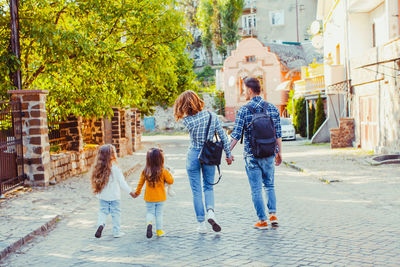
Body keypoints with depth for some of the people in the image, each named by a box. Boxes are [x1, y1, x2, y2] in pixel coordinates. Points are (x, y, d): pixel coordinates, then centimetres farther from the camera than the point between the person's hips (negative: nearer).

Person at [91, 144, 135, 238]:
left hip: (102, 196, 4)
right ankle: (116, 232, 16)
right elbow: (122, 182, -13)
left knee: (103, 211, 16)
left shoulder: (98, 168, -6)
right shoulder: (115, 168, -18)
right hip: (114, 196, -4)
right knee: (116, 213, 9)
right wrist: (130, 191, -4)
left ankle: (101, 224, -9)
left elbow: (96, 181, 1)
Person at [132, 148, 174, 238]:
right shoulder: (163, 171, -14)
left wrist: (137, 193, 19)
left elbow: (140, 183, 4)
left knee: (150, 212, 12)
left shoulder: (145, 171, -6)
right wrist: (168, 174, 10)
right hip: (160, 197, -2)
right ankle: (159, 230, 15)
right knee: (159, 213, 11)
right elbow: (170, 181, -8)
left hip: (149, 197, 2)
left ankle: (149, 223, -17)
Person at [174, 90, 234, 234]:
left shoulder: (187, 121, -16)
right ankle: (210, 211, -6)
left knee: (196, 191, 8)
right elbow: (223, 137, -1)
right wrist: (228, 154, 7)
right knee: (209, 187, 19)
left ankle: (201, 224, 10)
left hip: (193, 156, -2)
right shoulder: (212, 116, -6)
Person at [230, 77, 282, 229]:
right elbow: (278, 134, 6)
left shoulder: (244, 110, -9)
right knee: (269, 185, 19)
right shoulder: (272, 108, 2)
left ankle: (263, 220, 8)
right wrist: (279, 152, 15)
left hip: (252, 155, -3)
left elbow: (236, 135, -10)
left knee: (256, 189, 5)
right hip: (269, 154, 3)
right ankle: (273, 214, 7)